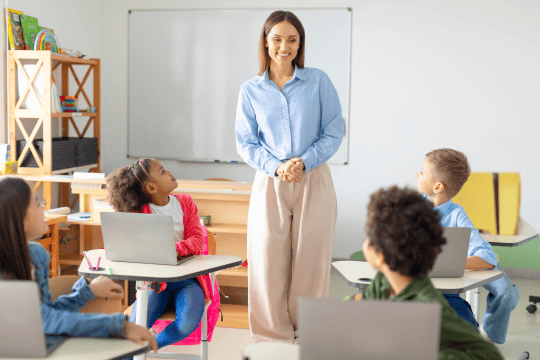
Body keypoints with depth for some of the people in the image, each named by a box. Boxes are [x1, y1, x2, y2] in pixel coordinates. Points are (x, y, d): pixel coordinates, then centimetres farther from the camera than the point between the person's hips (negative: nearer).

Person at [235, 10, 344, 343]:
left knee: (311, 262, 1)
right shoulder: (251, 90, 5)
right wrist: (276, 167, -11)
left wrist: (304, 162, -12)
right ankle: (273, 339, 10)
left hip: (314, 182, -1)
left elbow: (334, 133, 3)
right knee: (268, 264, -1)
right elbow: (245, 143, 6)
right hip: (270, 183, 1)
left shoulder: (318, 82, 2)